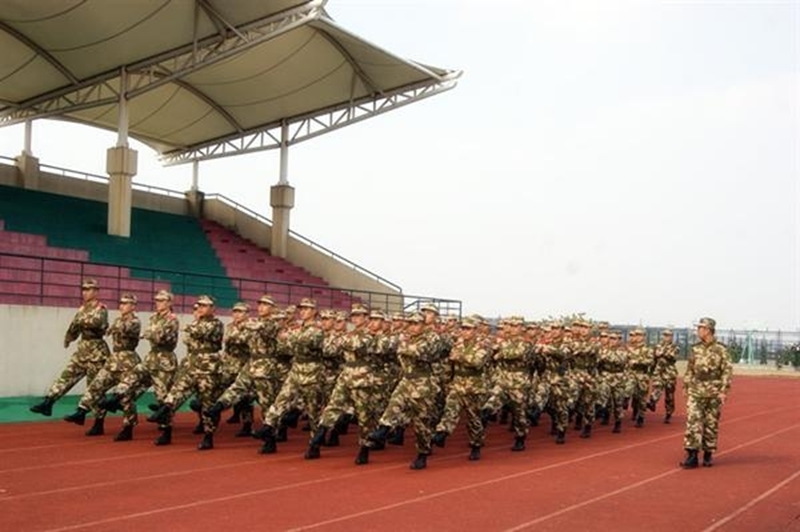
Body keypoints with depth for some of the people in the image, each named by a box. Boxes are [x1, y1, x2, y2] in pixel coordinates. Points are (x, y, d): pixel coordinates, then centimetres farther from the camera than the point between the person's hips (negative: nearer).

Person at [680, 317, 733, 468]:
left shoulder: (720, 350, -5)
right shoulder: (695, 349, 7)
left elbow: (727, 370, -6)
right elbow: (689, 370, 14)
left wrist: (724, 390, -12)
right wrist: (686, 387, 10)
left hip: (714, 393, -3)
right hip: (696, 391, 3)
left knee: (711, 424, 6)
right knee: (692, 421, -6)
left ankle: (708, 454, 18)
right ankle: (692, 455, -6)